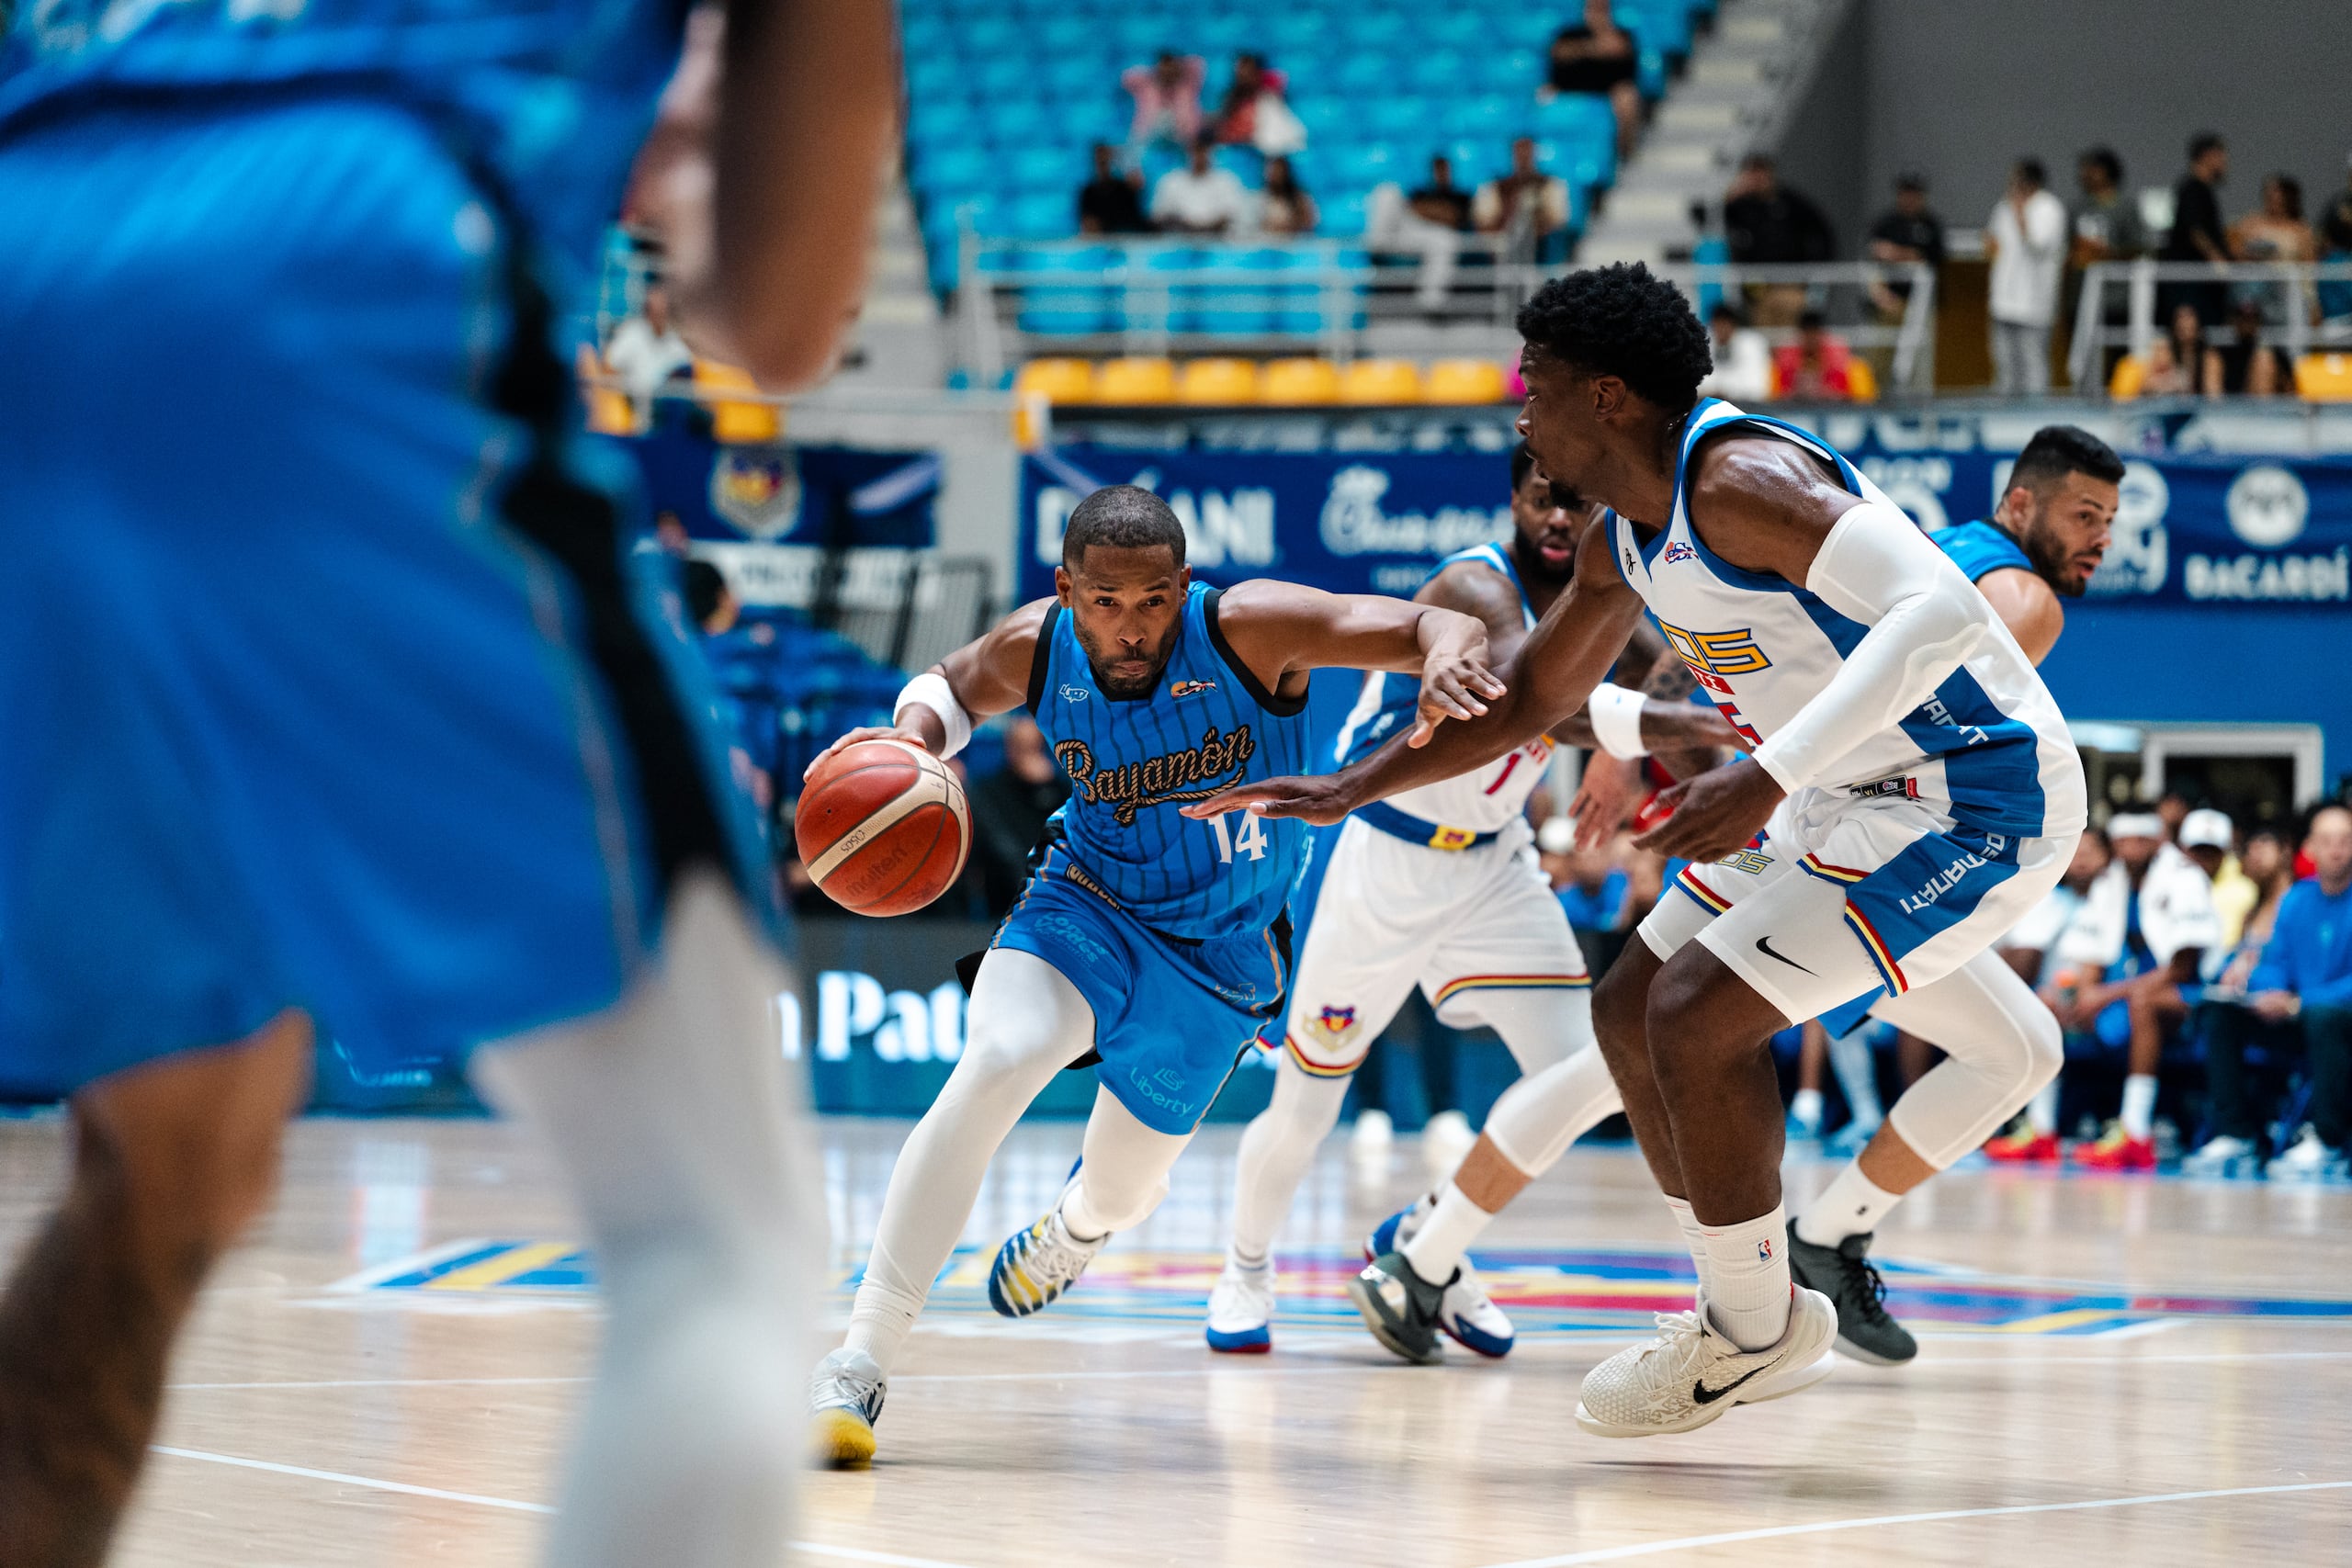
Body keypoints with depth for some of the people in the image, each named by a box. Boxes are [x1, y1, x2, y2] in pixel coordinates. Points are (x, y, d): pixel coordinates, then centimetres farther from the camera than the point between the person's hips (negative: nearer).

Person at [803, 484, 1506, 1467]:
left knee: (1123, 1190, 13)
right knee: (997, 1063, -31)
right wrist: (910, 739, -16)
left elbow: (1435, 627, -31)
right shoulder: (1034, 650, -16)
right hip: (1084, 906, 0)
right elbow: (950, 688, 8)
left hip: (1218, 949, 0)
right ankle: (859, 1364, -28)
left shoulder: (1246, 630, -26)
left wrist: (1449, 657, -56)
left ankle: (1074, 1229, 58)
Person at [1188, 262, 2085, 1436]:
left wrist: (1767, 777, -39)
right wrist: (1351, 789, 17)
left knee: (1697, 1015, -18)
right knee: (1631, 1012, 13)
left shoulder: (1741, 479, -23)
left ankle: (1755, 1329, -1)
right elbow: (1530, 696, 24)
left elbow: (1942, 611, -34)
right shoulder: (1624, 540, 8)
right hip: (1855, 799, 10)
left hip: (1975, 799, -10)